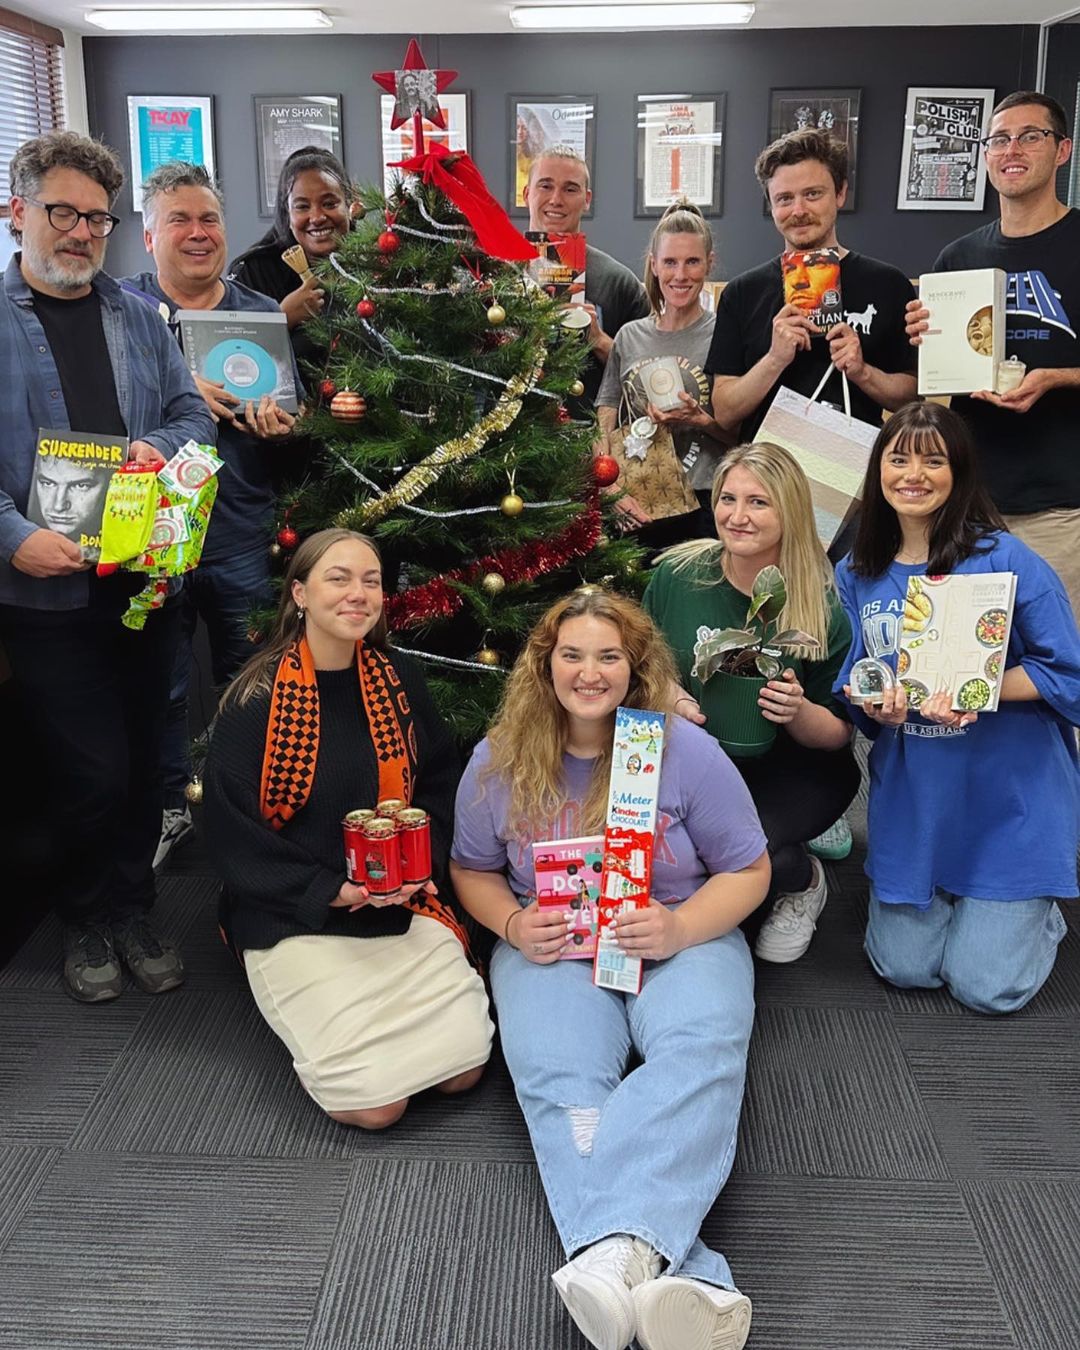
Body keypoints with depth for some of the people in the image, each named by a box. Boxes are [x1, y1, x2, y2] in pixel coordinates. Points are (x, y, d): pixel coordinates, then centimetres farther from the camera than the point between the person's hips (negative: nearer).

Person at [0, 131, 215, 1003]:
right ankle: (88, 920, 24)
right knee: (95, 771, -2)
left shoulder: (139, 319, 11)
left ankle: (132, 911, 31)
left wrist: (161, 447, -9)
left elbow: (193, 412, 12)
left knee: (143, 760, 12)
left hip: (145, 579, 4)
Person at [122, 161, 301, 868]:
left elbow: (296, 424, 11)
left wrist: (280, 426, -13)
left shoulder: (265, 315, 9)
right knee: (159, 684, 9)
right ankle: (169, 805, 28)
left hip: (243, 535, 2)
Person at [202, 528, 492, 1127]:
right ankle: (310, 1007, 15)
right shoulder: (254, 701, -10)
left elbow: (440, 783, 12)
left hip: (404, 909, 4)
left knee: (464, 1066, -8)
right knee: (374, 1100, -14)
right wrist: (332, 891, -17)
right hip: (297, 920, -4)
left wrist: (421, 864, -6)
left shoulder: (399, 680, 4)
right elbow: (232, 838, -8)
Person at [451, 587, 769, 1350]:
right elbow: (472, 869, 13)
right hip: (552, 947, 1)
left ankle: (614, 1253, -50)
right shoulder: (500, 763, 2)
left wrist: (679, 927, -18)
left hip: (680, 940, -1)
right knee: (562, 1084, -30)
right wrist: (513, 924, -9)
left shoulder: (686, 752, -4)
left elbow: (749, 871, 1)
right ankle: (683, 1279, -46)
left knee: (698, 1056, -34)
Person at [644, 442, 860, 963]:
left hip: (794, 772, -2)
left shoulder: (823, 606, -12)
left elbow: (838, 734, -5)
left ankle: (803, 882, 6)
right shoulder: (677, 575, -7)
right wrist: (666, 696, -15)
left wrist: (797, 713, -27)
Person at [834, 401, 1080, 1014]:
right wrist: (875, 706, -17)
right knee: (905, 968, 5)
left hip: (1010, 795, -4)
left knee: (988, 987, -3)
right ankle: (951, 896, 36)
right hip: (912, 797, 4)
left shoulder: (1006, 559, -12)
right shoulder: (857, 575, 2)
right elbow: (851, 689, 6)